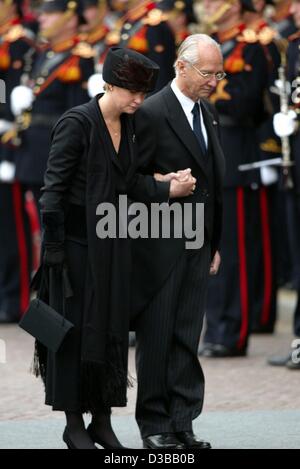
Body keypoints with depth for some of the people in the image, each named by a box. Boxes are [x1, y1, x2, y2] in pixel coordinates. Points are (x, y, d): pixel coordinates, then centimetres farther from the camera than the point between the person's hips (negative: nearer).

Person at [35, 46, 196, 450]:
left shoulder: (127, 126, 8)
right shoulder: (77, 123, -14)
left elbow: (130, 182, 5)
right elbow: (54, 186, -14)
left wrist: (168, 190, -13)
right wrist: (53, 247, -17)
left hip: (113, 244, 7)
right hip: (77, 240, -7)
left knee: (112, 327, 8)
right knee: (77, 327, -1)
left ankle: (102, 420, 15)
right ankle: (74, 424, 7)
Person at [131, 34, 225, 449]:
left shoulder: (208, 115, 13)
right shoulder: (152, 113, -11)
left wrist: (214, 244, 17)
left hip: (198, 245, 7)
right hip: (160, 247, -7)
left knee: (187, 338, 6)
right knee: (156, 338, 2)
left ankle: (182, 423, 9)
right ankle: (154, 426, 9)